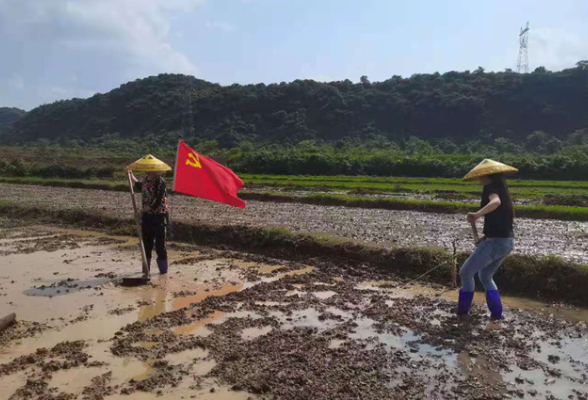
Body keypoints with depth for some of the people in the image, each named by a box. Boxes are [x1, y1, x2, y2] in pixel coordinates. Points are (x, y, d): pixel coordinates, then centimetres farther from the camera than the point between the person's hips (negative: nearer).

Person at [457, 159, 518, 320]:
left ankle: (463, 311, 13)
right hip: (507, 242, 9)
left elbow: (496, 202, -36)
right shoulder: (502, 189, 16)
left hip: (495, 241, -9)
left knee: (466, 273, 4)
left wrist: (477, 214, -42)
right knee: (485, 277, 23)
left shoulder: (490, 187, -11)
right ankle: (496, 313, 19)